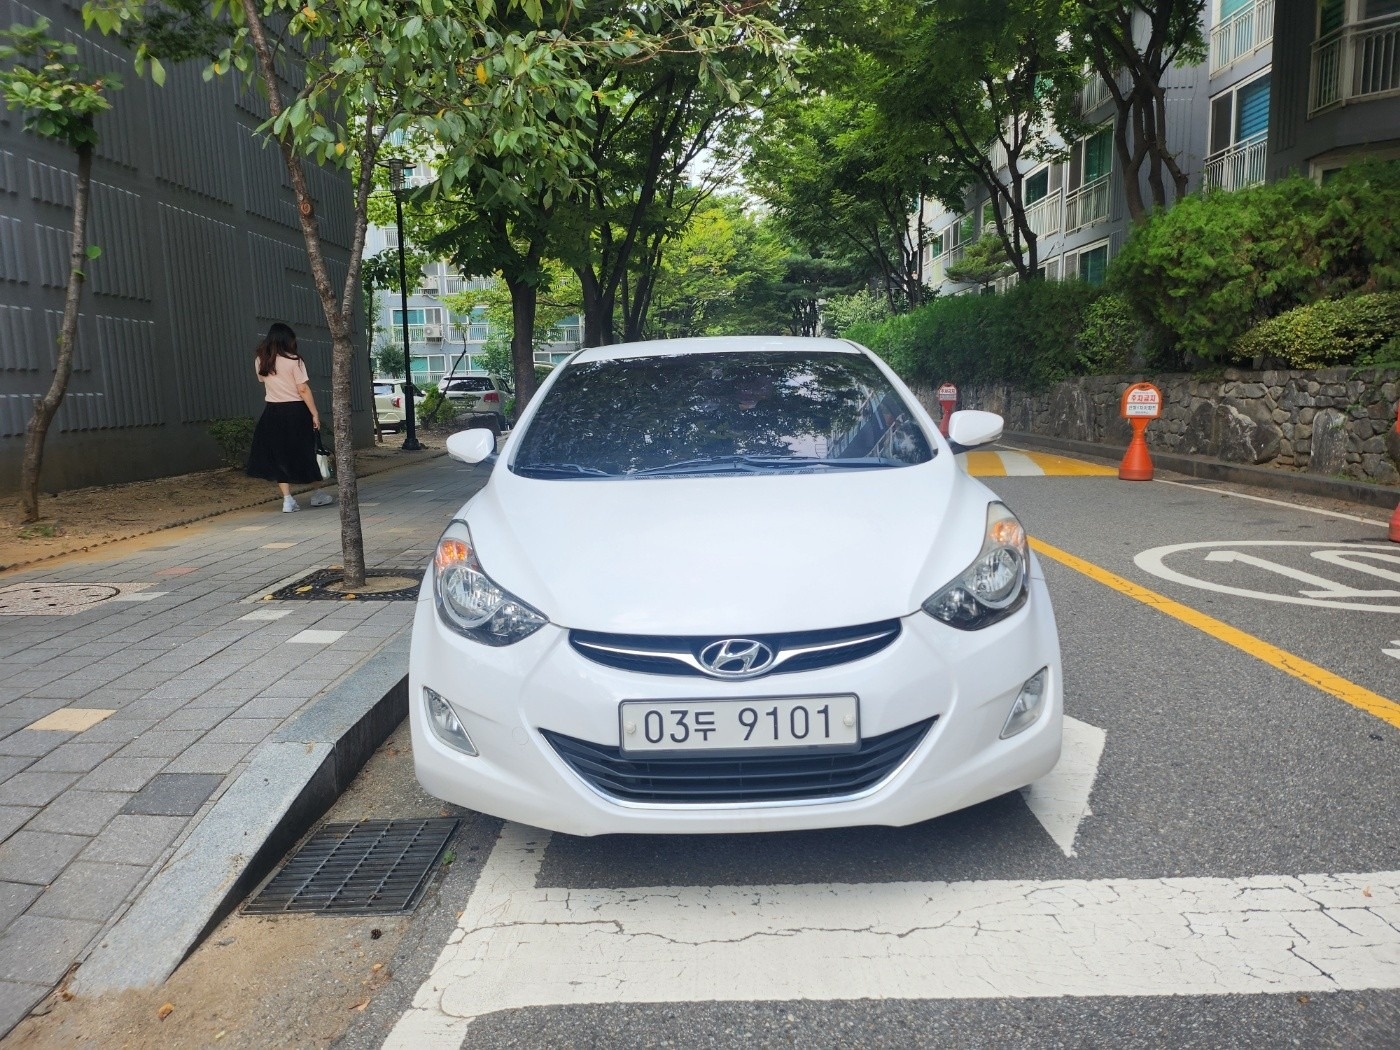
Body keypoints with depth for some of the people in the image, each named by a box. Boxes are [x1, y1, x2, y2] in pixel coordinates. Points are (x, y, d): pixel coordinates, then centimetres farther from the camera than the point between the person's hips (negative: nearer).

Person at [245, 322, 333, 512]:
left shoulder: (260, 361, 3)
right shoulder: (293, 361, -11)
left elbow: (263, 381, 15)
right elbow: (303, 390, -14)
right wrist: (315, 413, -10)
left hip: (273, 412, 4)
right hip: (296, 411, -3)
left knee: (279, 454, 8)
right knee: (305, 452, 9)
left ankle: (287, 499, 3)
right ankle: (317, 495, 21)